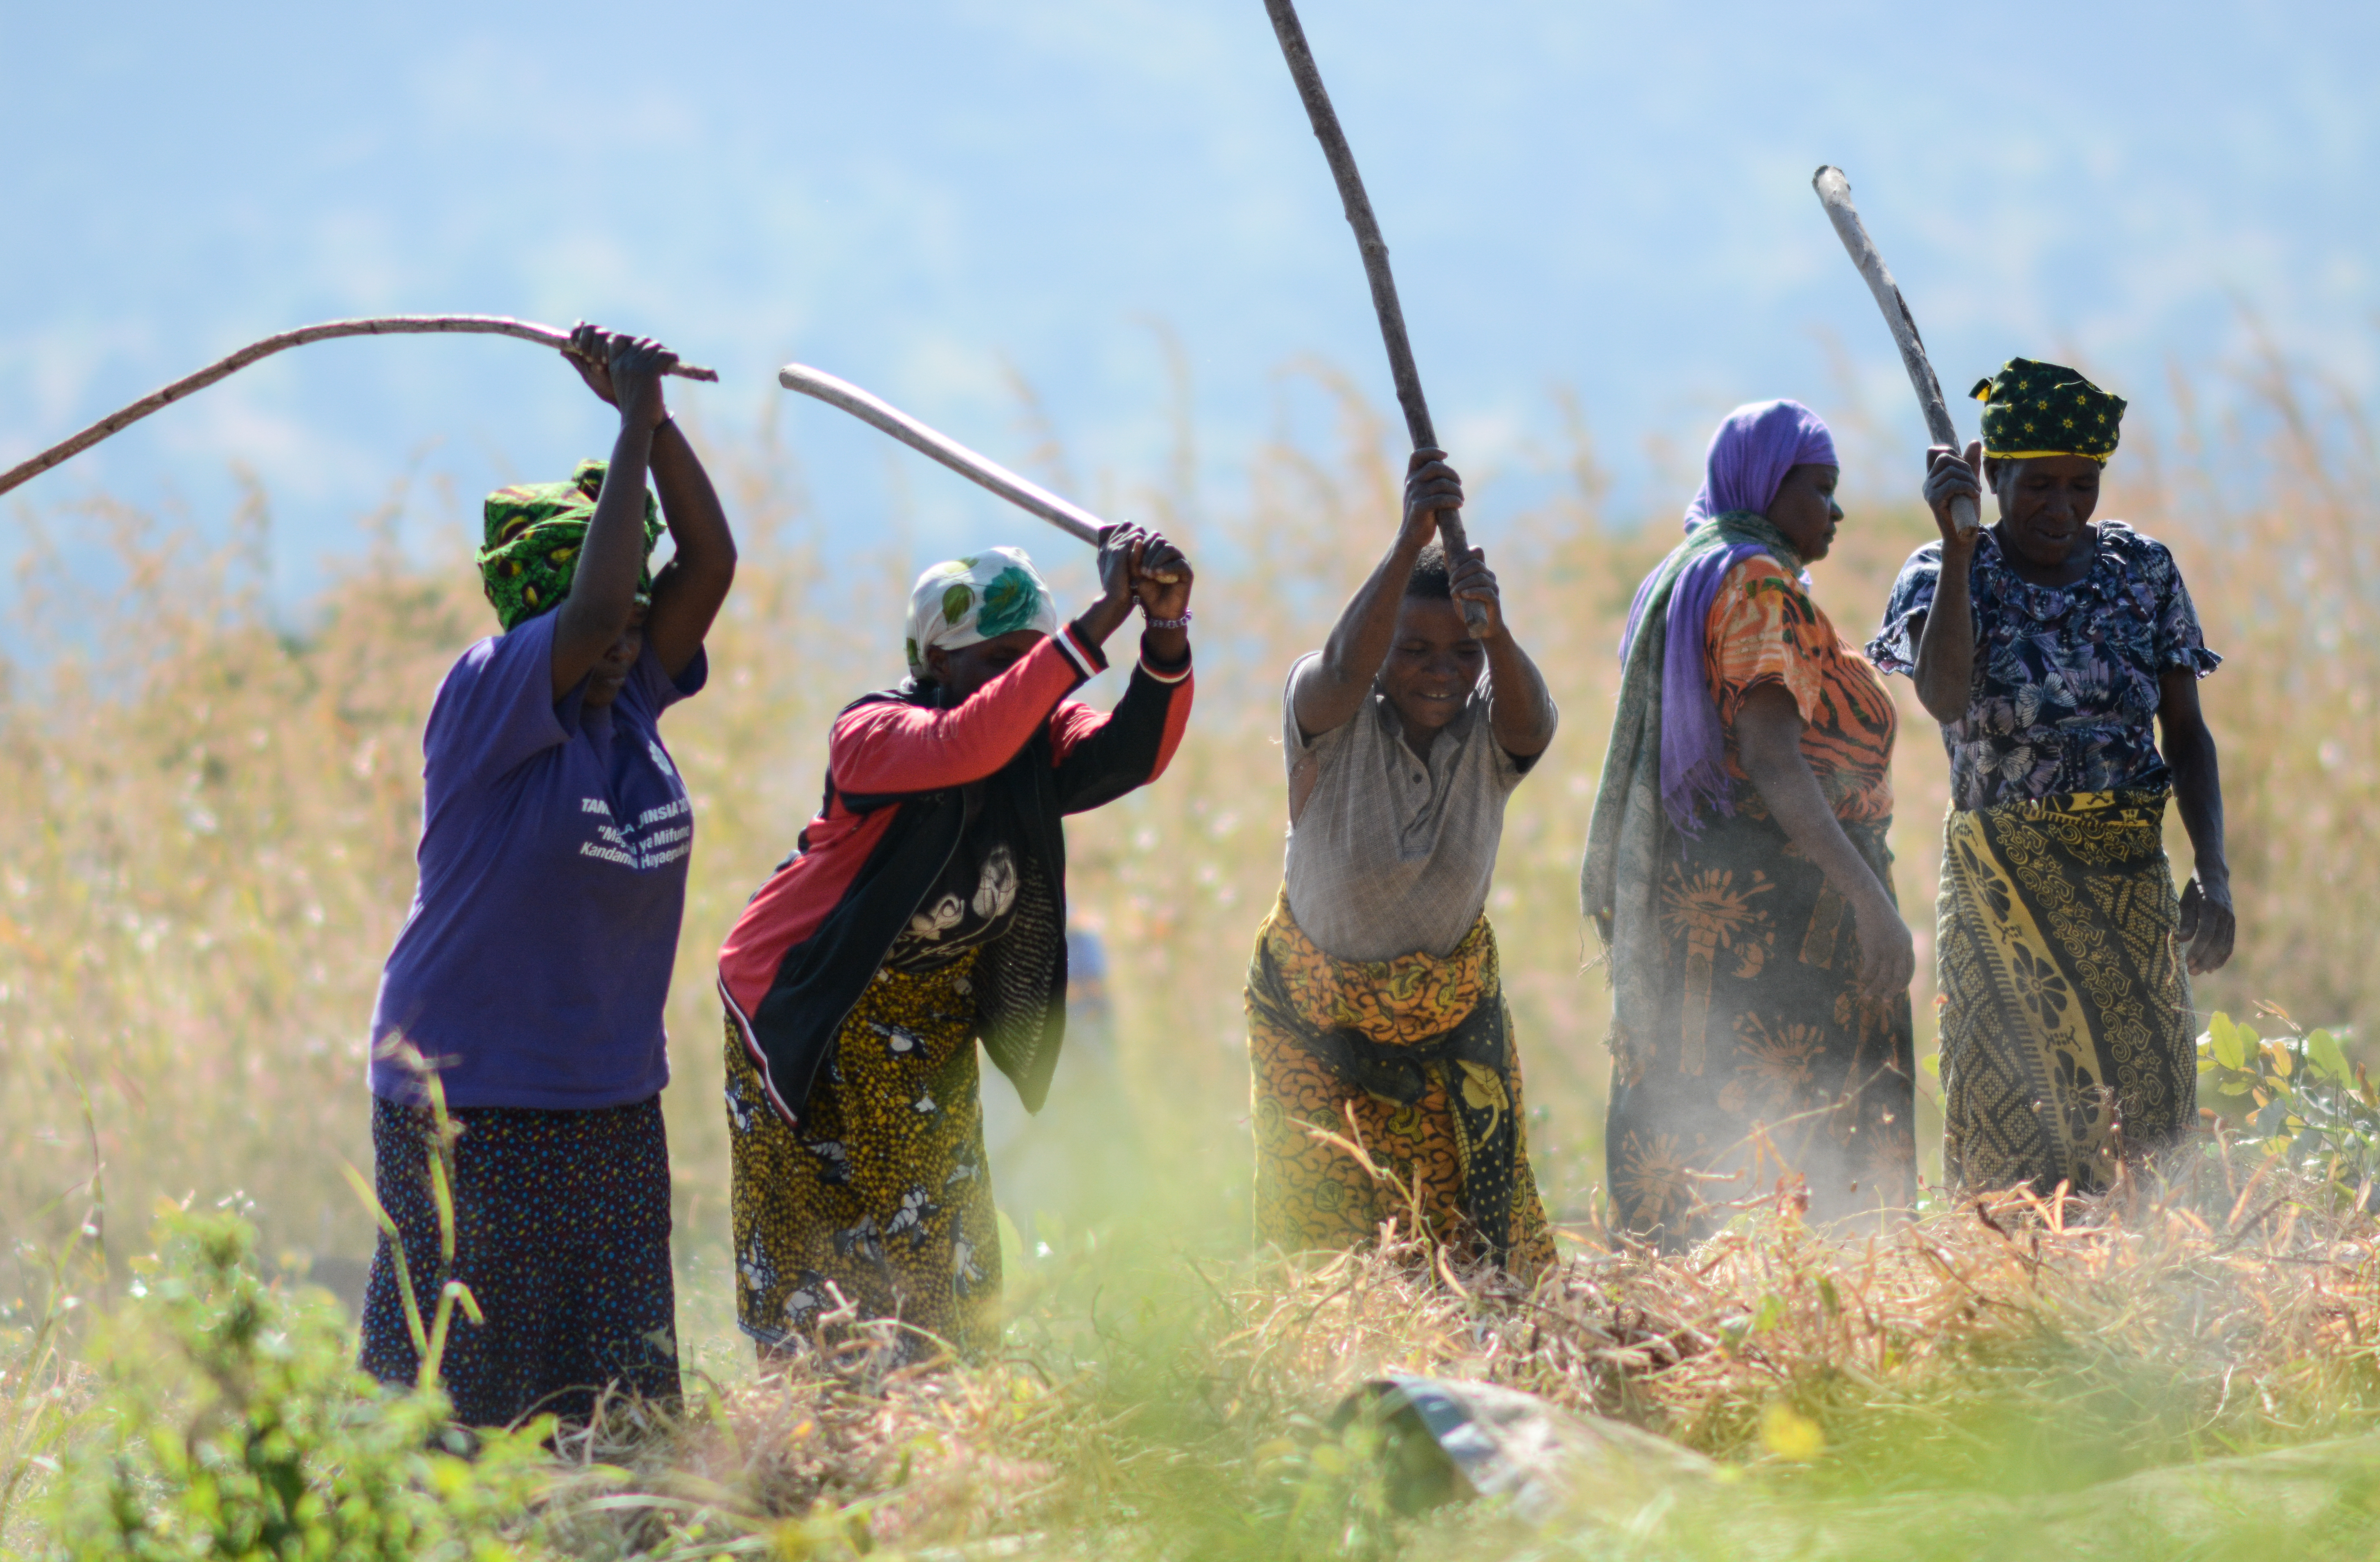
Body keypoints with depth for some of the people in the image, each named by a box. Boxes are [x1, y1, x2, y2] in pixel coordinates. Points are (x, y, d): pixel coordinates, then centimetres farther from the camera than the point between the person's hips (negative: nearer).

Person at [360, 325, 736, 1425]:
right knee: (462, 1371, -5)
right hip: (469, 1097, -7)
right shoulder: (487, 699, -13)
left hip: (612, 1102, 7)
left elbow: (709, 561, 1)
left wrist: (654, 417, -8)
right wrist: (634, 424, -23)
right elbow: (594, 608, -28)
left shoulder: (625, 698, 6)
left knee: (615, 1389, 4)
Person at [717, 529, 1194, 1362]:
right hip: (810, 1008, -5)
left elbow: (1132, 754, -29)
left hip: (933, 1025, 5)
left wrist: (1165, 632, -47)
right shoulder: (871, 734, -27)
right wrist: (1098, 625, -54)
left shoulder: (1039, 730, -10)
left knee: (944, 1260, 4)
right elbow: (967, 747, -48)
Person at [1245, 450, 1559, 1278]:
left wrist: (1495, 631, -64)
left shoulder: (1491, 731, -17)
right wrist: (1411, 543, -63)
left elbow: (1530, 719, -42)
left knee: (1475, 1225, 6)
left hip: (1452, 1013, 2)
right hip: (1313, 1014, -2)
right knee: (1326, 1224, -2)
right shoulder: (1330, 717, -24)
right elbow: (1344, 665, -47)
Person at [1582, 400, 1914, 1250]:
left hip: (1694, 904, 10)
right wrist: (1870, 895, -27)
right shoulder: (1758, 588, -11)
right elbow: (1770, 760, -21)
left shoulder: (1682, 580, 18)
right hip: (1773, 900, -10)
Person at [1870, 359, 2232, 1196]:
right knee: (2021, 1124, -7)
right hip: (2005, 884, -3)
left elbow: (2188, 733, 8)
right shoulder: (1948, 577, -3)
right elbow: (1944, 698, -23)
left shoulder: (2143, 570, 6)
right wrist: (1959, 546, -26)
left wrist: (2213, 873, -4)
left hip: (2132, 875, 3)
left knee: (2143, 1109, 0)